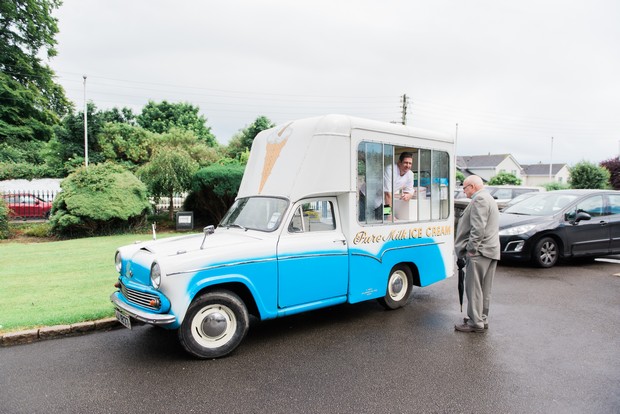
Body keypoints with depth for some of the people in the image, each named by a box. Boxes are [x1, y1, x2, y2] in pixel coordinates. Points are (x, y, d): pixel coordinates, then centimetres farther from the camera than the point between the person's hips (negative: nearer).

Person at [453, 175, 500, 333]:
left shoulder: (479, 199, -12)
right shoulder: (489, 199, 22)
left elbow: (478, 228, -22)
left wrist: (471, 248, -18)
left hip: (480, 251, -11)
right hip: (491, 250, 11)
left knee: (474, 288, -5)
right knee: (484, 289, 14)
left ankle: (475, 323, -1)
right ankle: (482, 319, 22)